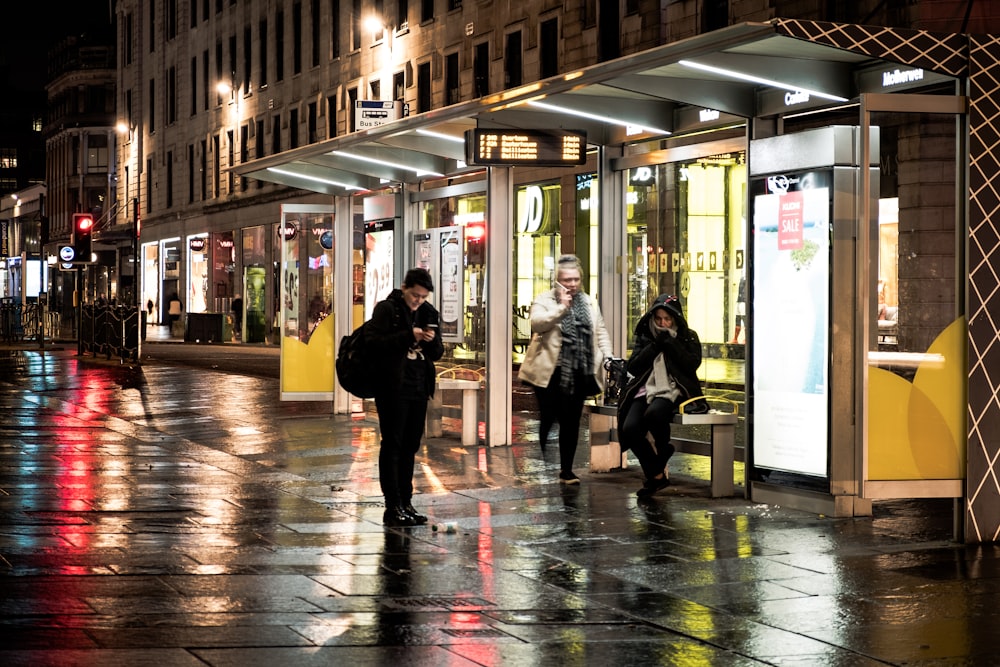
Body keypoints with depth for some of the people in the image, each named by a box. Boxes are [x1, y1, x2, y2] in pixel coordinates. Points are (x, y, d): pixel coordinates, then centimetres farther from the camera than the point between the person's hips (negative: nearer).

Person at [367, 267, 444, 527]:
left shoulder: (428, 313, 12)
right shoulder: (386, 309, -6)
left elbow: (437, 354, 14)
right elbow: (373, 343, -17)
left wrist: (432, 341, -9)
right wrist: (408, 336, -22)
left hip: (419, 389, 6)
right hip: (393, 388, -6)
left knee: (410, 447, 11)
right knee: (392, 445, -4)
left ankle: (406, 503, 17)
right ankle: (393, 507, -4)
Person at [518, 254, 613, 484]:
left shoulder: (589, 302, 15)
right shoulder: (545, 299, -1)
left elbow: (600, 332, 15)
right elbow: (536, 322, -19)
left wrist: (608, 357, 1)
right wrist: (562, 307, -20)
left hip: (579, 374, 4)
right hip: (551, 373, -4)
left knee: (571, 422, 7)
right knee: (548, 420, -1)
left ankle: (566, 470, 15)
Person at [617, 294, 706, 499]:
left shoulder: (688, 338, 11)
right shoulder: (644, 337, 16)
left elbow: (692, 364, -6)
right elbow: (632, 367, 5)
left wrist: (670, 343, -7)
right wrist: (655, 346, -3)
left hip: (673, 390, -3)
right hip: (646, 389, 3)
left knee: (653, 413, -38)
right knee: (630, 429, -25)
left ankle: (663, 450, -4)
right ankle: (656, 475, -6)